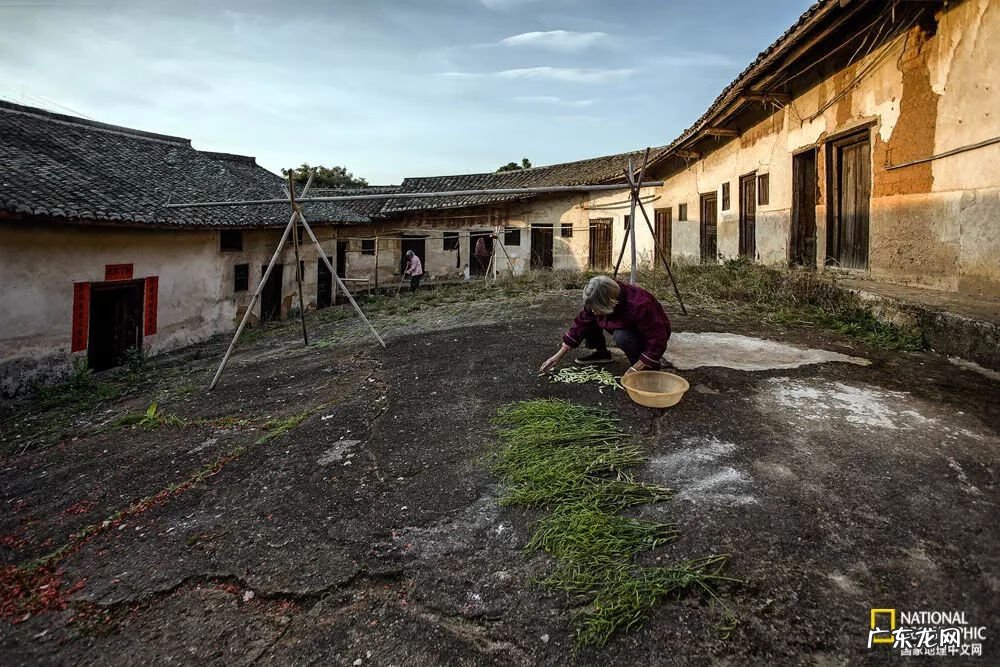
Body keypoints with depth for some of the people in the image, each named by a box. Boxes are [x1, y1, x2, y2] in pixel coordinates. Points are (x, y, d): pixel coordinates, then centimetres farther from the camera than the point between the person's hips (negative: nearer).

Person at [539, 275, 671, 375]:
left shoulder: (640, 306, -39)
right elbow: (580, 324, -11)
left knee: (622, 337, -36)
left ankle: (651, 366, -12)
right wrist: (559, 355, -12)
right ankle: (601, 352, 12)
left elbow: (657, 341, -34)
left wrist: (635, 369, -33)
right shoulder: (596, 301, -20)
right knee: (588, 319, -10)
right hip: (625, 327, 6)